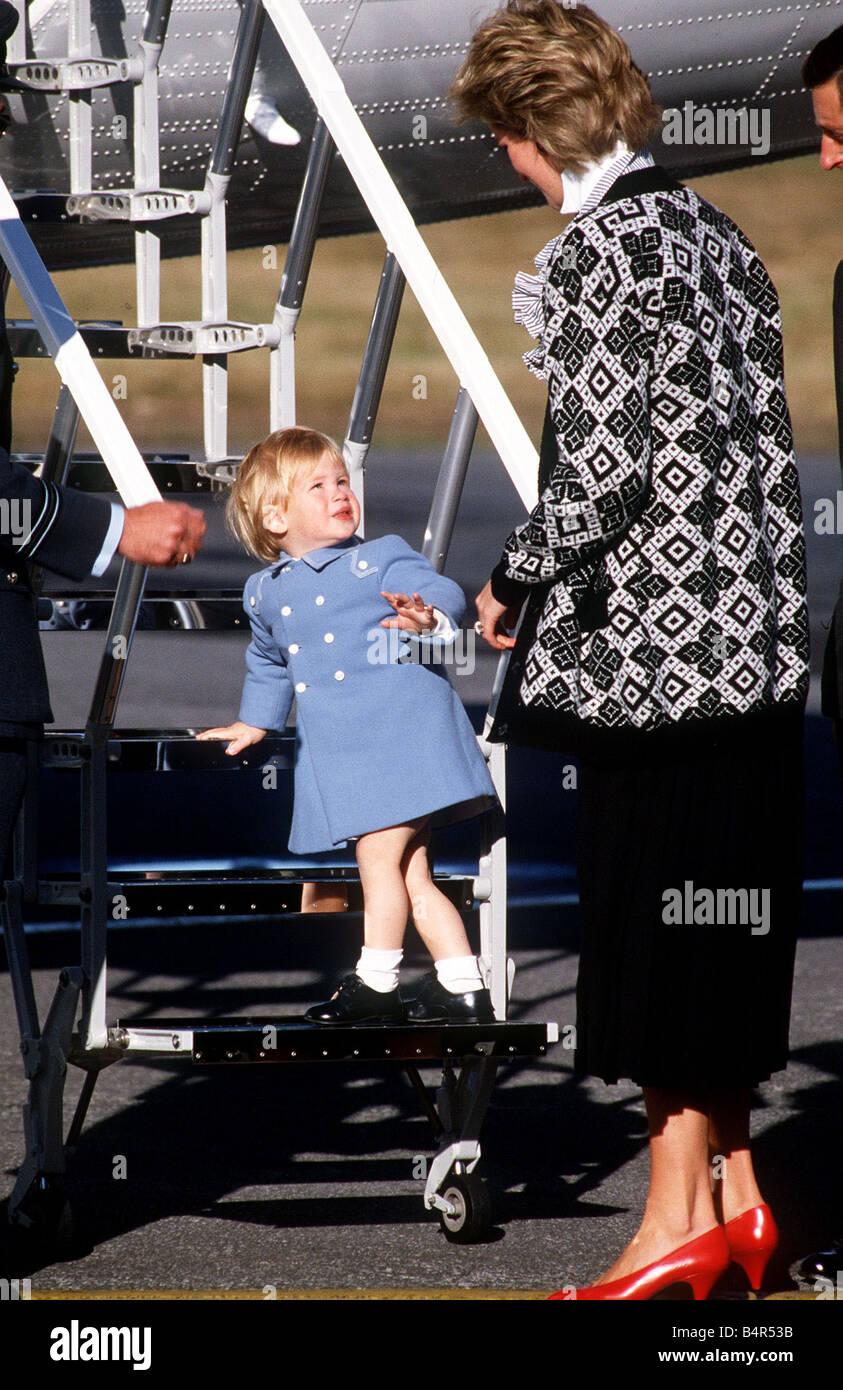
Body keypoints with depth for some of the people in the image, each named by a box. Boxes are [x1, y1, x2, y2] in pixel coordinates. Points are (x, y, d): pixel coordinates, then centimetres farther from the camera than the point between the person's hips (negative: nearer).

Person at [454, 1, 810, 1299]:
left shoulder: (593, 255, -13)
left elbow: (601, 470, -18)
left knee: (657, 925, -1)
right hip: (756, 643, 8)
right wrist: (768, 604, 18)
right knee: (719, 923, 14)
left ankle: (682, 1217, 4)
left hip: (652, 643, -8)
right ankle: (735, 1191, 19)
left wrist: (516, 580, -3)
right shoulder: (716, 235, 12)